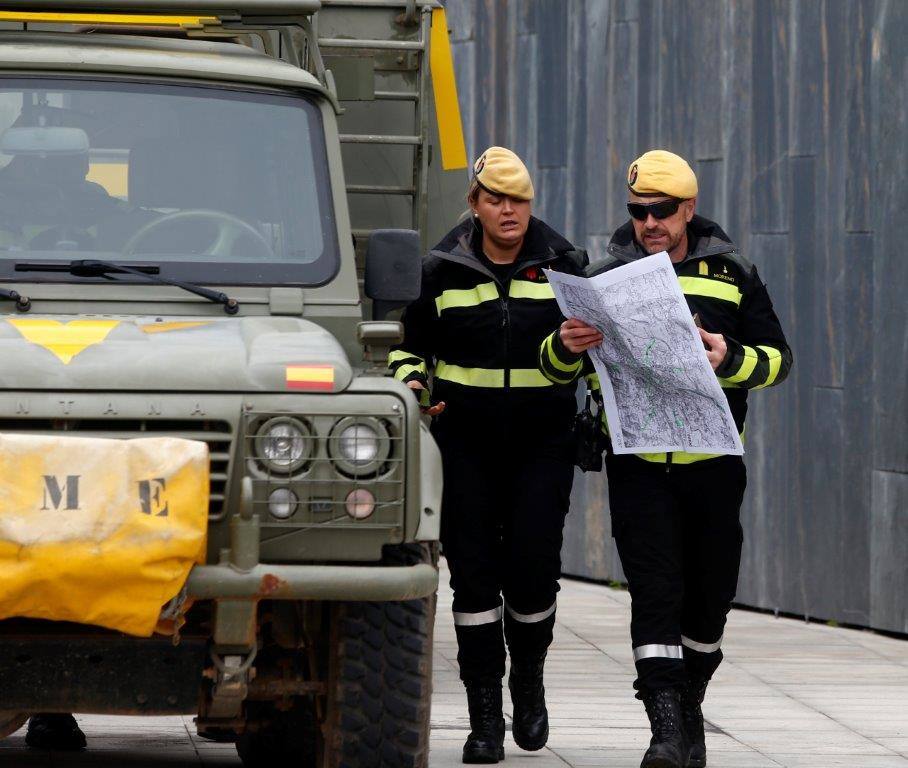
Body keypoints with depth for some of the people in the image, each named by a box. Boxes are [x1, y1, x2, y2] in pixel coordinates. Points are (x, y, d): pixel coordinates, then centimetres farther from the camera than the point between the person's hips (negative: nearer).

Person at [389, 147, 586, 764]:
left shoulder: (562, 264, 5)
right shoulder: (442, 271, 5)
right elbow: (410, 342, 14)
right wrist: (414, 383, -4)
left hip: (542, 440, 0)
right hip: (467, 440, 0)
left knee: (534, 564, -7)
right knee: (474, 569, -3)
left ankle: (529, 679, 21)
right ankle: (485, 717, 1)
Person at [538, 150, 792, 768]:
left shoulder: (732, 274, 7)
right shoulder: (607, 277, 7)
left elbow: (778, 358, 5)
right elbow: (554, 369, 9)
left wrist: (731, 359, -15)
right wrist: (565, 346, -15)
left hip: (713, 465, 1)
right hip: (639, 467, -1)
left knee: (709, 595, 9)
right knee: (656, 594, -10)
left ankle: (689, 706, 30)